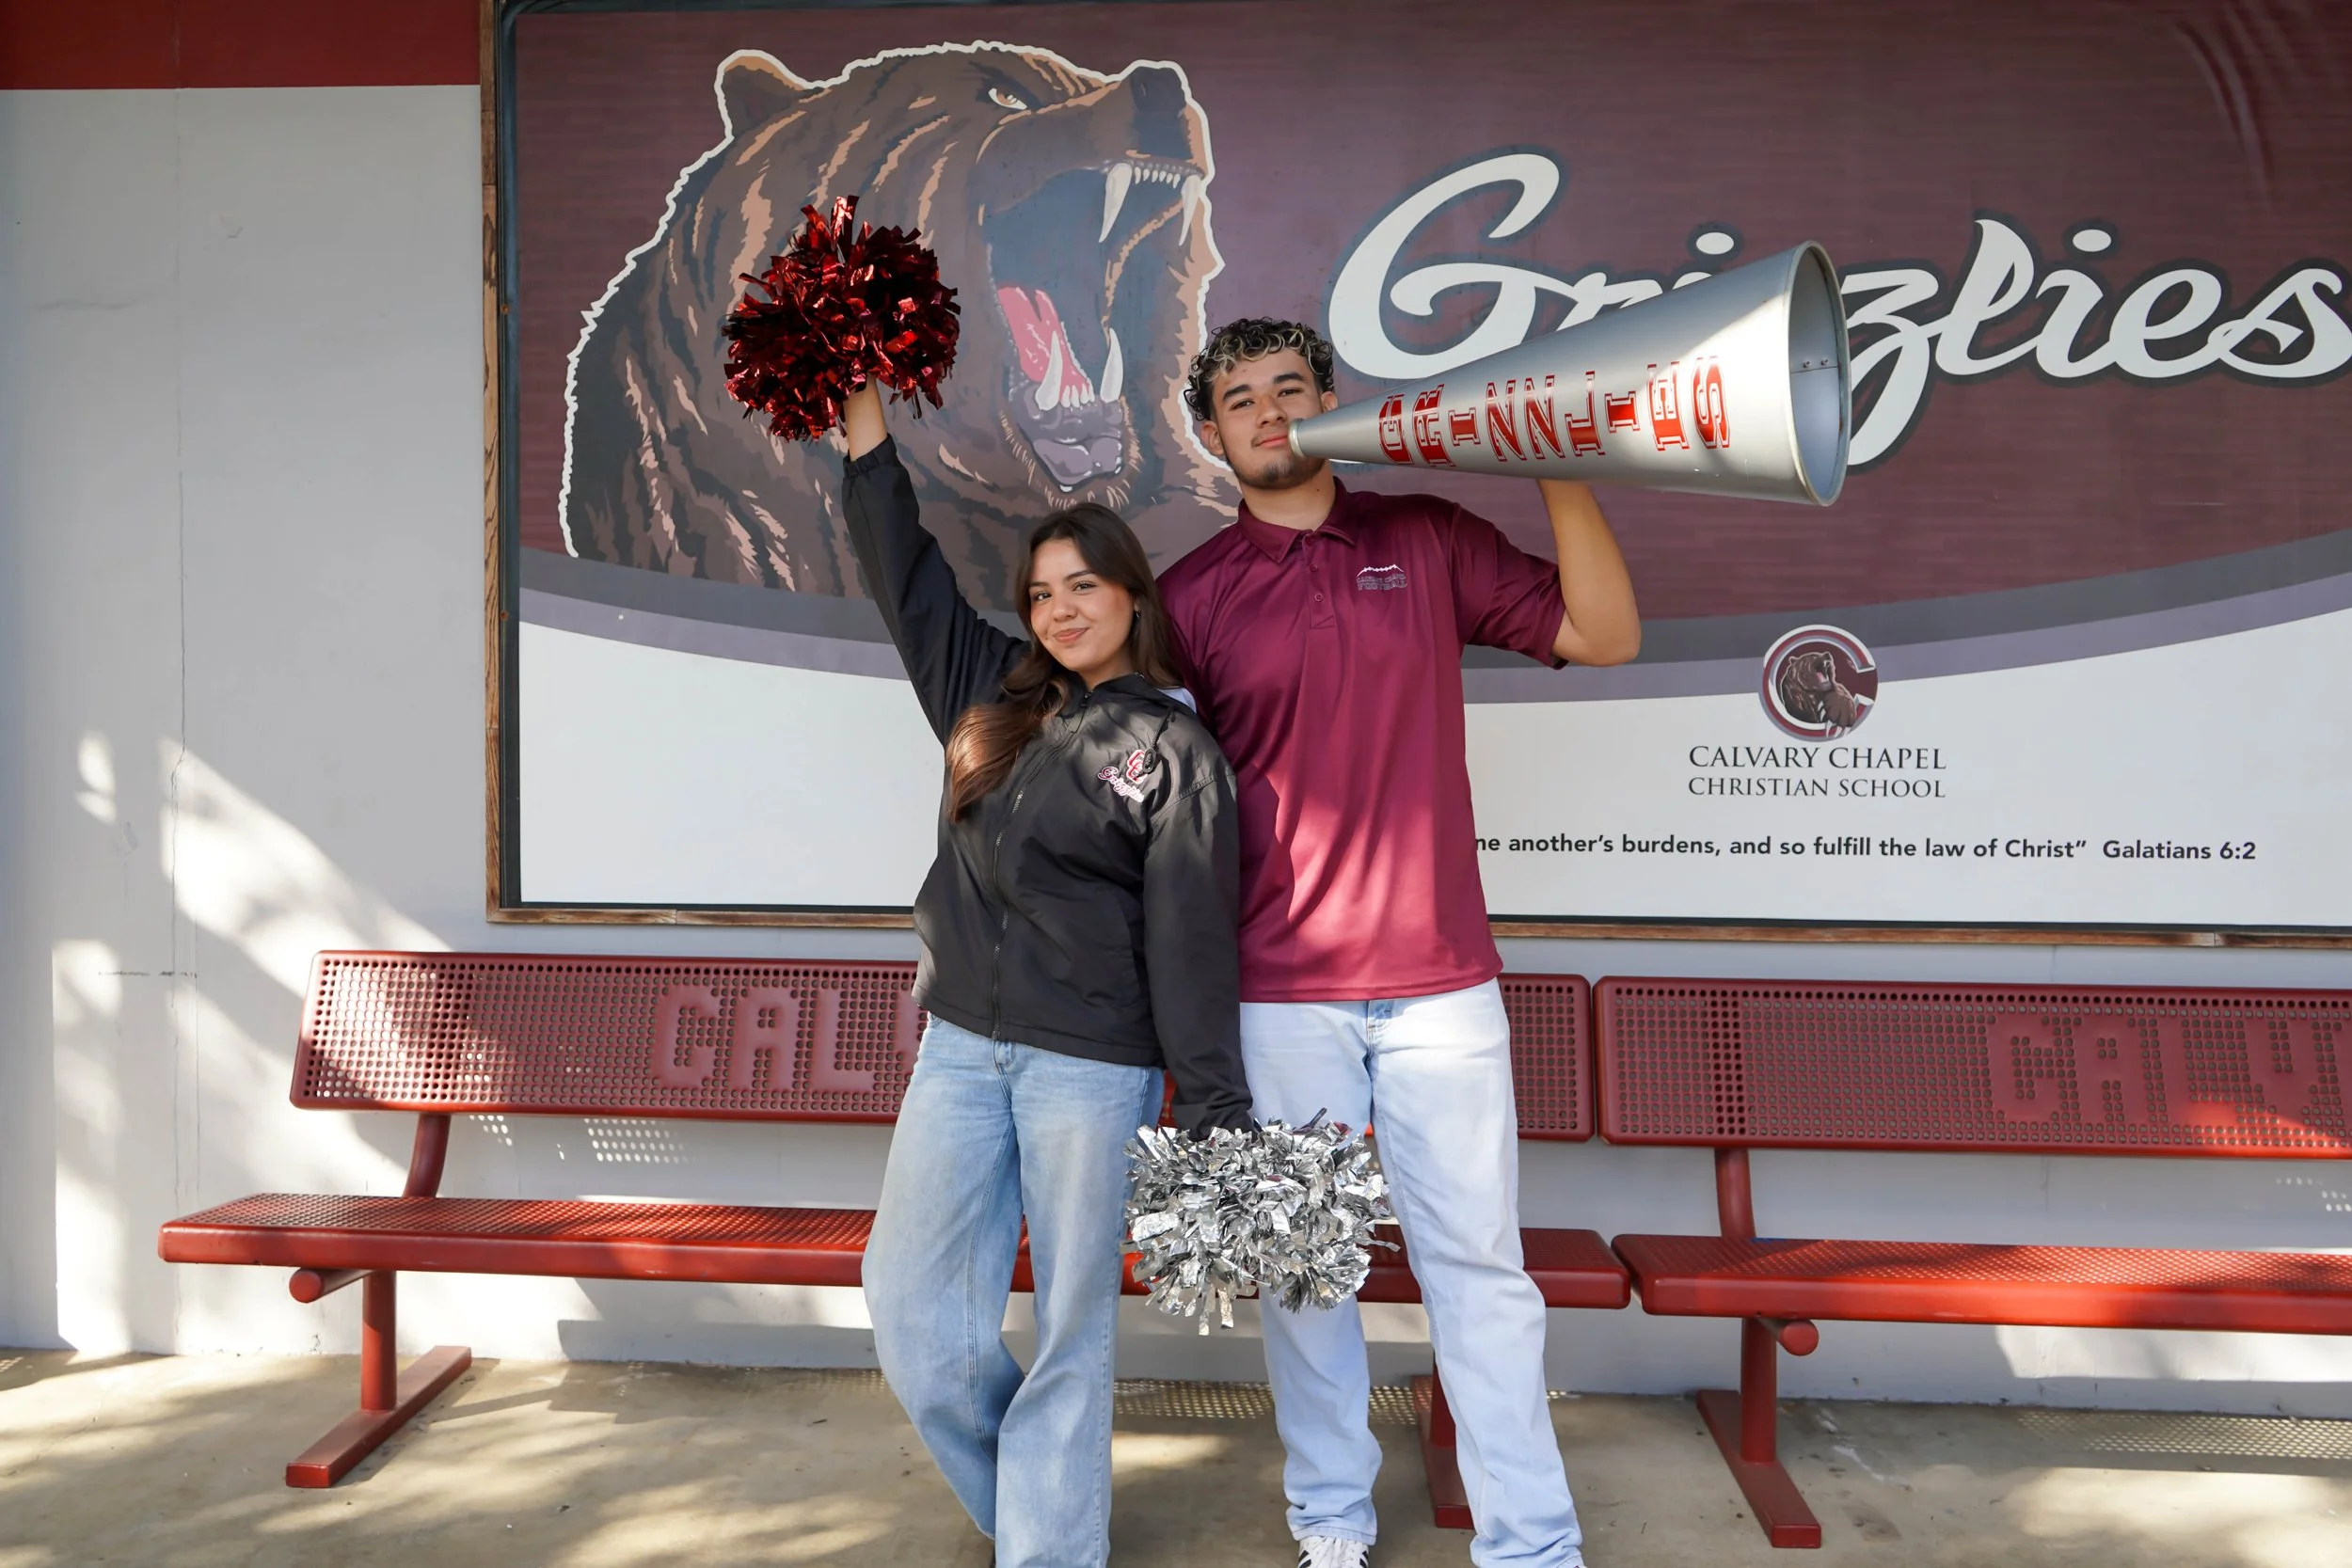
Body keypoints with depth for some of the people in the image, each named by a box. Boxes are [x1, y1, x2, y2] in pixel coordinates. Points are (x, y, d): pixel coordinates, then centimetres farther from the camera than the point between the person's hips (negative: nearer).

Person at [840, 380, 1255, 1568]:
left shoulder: (1174, 750, -3)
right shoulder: (989, 696, 11)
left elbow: (1192, 943, -7)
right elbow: (902, 567, 16)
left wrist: (1212, 1121, -11)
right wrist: (866, 408, 14)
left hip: (1093, 1067, -5)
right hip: (959, 1046, 5)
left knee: (1070, 1333, 4)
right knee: (911, 1309, 6)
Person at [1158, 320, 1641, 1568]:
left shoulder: (1428, 539, 6)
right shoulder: (1190, 596, 3)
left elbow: (1605, 634, 3)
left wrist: (1561, 471, -7)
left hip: (1441, 980, 1)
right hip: (1280, 993, 0)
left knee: (1478, 1263, 7)